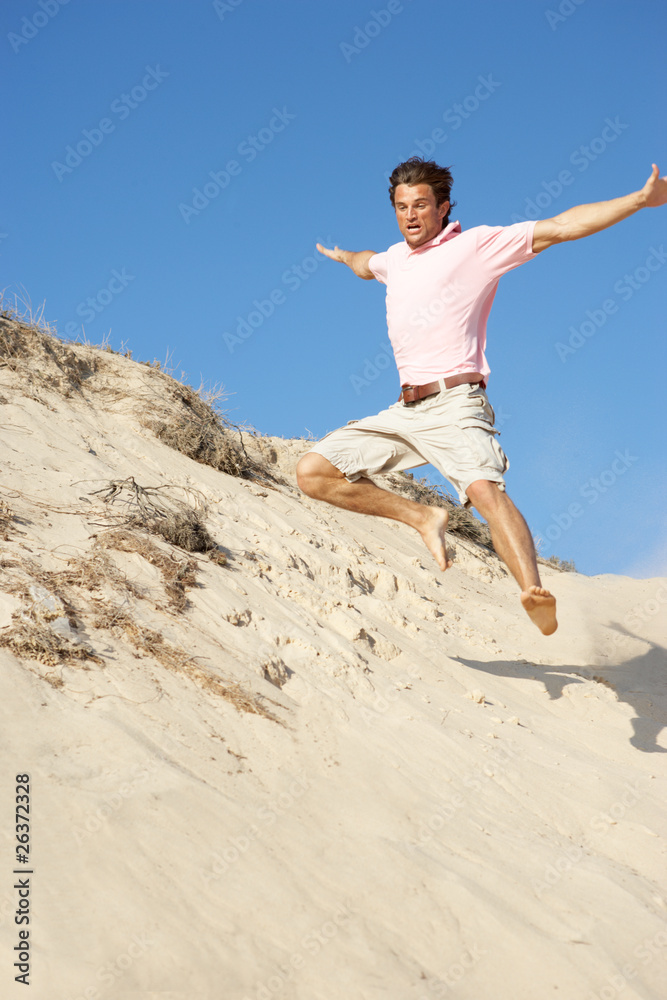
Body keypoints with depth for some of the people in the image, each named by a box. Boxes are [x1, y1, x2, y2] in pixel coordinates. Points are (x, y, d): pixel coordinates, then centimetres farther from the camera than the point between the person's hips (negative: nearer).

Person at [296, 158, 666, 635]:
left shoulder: (476, 244, 3)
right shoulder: (396, 258, 21)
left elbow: (560, 227, -3)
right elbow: (367, 264, 48)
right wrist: (341, 255, 69)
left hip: (455, 405, -7)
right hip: (404, 411, 7)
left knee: (486, 488, -33)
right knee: (313, 472, -2)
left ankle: (536, 597, -51)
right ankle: (423, 517, 4)